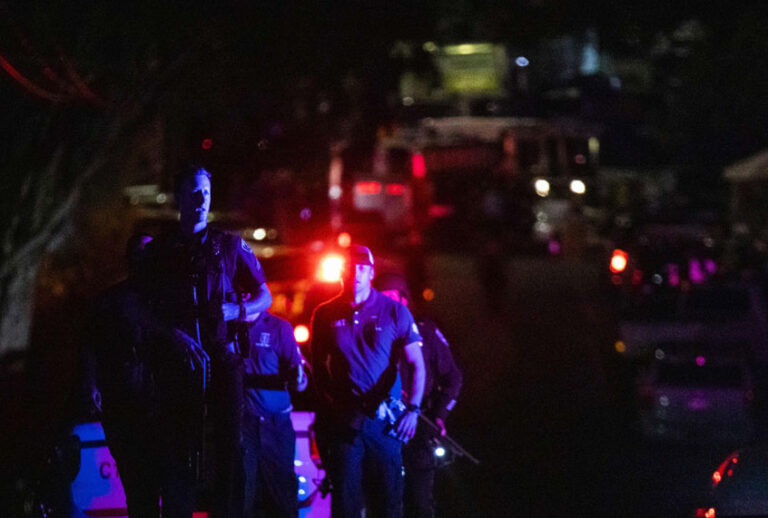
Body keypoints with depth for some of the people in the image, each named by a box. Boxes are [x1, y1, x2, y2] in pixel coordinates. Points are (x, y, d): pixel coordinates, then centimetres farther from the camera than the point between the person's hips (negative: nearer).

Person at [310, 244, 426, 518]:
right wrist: (329, 401, 2)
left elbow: (417, 364, 0)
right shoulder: (325, 315, 7)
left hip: (385, 420, -1)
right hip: (343, 421, 1)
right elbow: (317, 365, 15)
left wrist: (412, 410, -11)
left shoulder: (395, 312, 1)